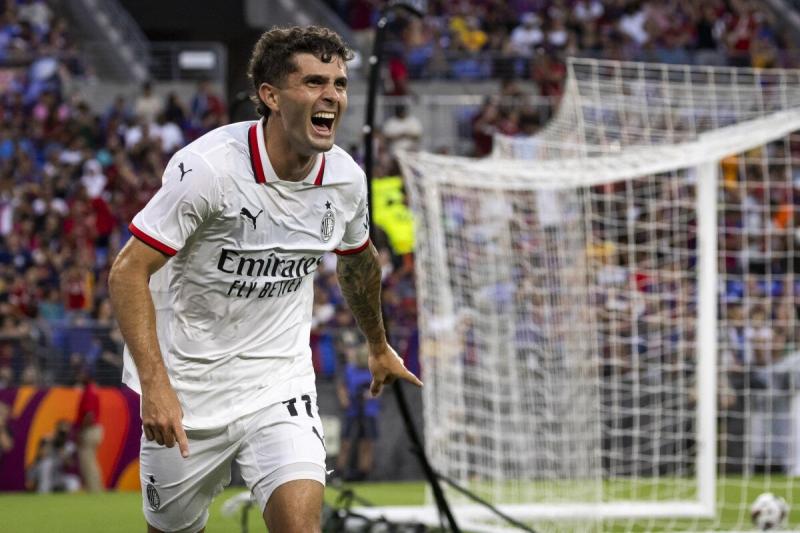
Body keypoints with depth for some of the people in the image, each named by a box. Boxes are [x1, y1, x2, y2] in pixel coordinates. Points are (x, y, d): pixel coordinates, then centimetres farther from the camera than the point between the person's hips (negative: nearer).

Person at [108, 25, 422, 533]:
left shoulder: (345, 178, -4)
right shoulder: (207, 167, -21)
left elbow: (358, 261, 19)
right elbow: (129, 271, -20)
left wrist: (378, 345, 34)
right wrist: (155, 384, -29)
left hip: (282, 383, 3)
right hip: (187, 390, -3)